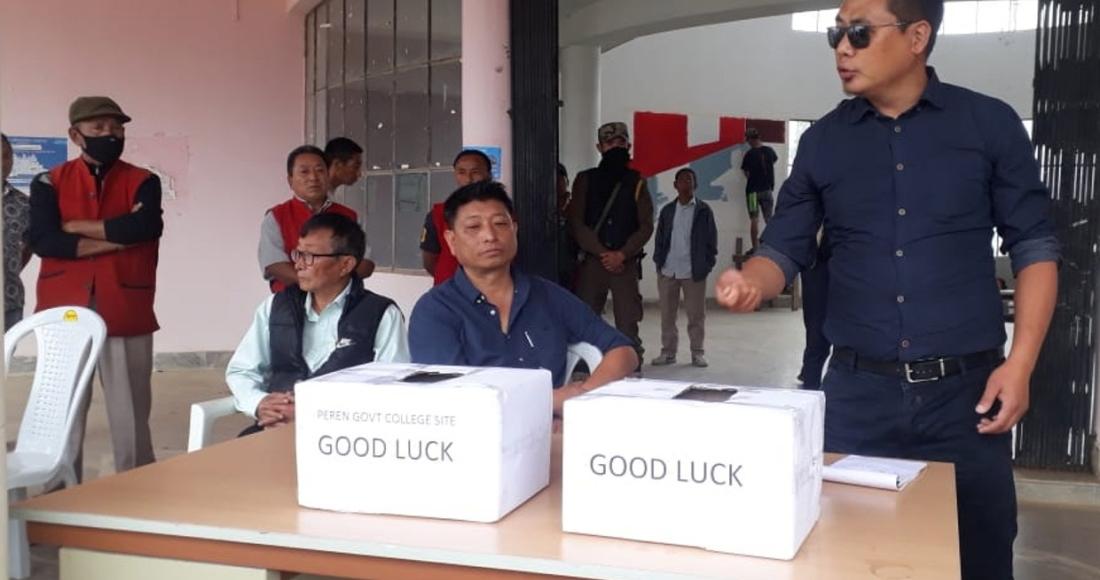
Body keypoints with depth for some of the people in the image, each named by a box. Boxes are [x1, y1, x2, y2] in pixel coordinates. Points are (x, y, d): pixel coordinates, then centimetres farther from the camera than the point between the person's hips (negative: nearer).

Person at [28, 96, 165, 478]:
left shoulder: (142, 182, 7)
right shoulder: (49, 183, 8)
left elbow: (145, 225, -13)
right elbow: (42, 240, -8)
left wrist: (76, 226, -6)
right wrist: (116, 236, -10)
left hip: (126, 313, -1)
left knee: (131, 417, 3)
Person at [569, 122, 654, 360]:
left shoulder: (637, 182, 10)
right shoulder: (585, 180, 9)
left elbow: (646, 226, 4)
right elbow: (576, 222, 0)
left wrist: (621, 255, -9)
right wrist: (602, 253, -10)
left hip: (626, 262, 0)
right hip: (591, 261, 0)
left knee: (627, 322, -3)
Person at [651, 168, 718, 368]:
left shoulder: (704, 210, 1)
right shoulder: (667, 210, 10)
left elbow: (711, 239, 0)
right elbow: (660, 238, 11)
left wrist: (707, 265, -7)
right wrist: (659, 261, 2)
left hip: (694, 272, -3)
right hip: (668, 271, 3)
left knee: (696, 315, 3)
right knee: (667, 315, 9)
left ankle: (698, 353, 12)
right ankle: (668, 351, 18)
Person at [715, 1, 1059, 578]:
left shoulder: (990, 124, 0)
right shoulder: (823, 141, 6)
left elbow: (1034, 246, 2)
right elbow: (785, 249, 6)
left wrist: (1020, 363, -7)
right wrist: (751, 281, -17)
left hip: (965, 389, -1)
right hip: (857, 391, 2)